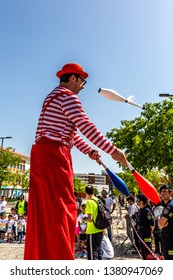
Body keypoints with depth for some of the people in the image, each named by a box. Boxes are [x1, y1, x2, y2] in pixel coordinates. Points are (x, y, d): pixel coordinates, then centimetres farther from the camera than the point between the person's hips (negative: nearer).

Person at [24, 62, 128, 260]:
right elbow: (86, 127, -17)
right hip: (54, 155, -10)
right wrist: (112, 150, -15)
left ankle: (38, 257, 17)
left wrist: (89, 151, 19)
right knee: (62, 209, -10)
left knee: (43, 211, 10)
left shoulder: (54, 97, 27)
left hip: (41, 154, 10)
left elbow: (70, 132, 26)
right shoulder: (67, 96, -6)